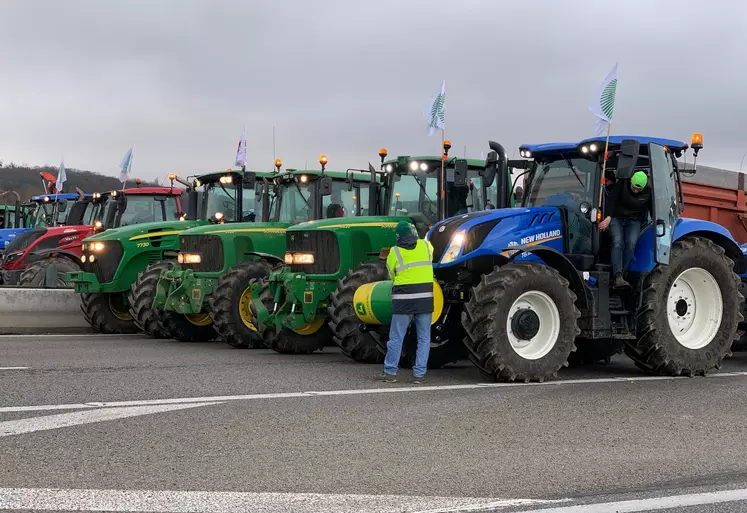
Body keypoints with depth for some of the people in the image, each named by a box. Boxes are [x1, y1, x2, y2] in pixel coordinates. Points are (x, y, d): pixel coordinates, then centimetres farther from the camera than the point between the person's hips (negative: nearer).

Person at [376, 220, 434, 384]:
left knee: (396, 337, 6)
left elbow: (391, 275, 3)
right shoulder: (426, 246, 2)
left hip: (403, 299, -2)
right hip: (425, 298, 2)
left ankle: (390, 372, 8)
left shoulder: (394, 252, -4)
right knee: (424, 338, 8)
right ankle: (419, 374, 6)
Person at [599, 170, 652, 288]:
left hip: (634, 221, 2)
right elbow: (611, 200, -19)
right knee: (618, 242, -26)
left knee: (631, 243, -24)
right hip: (616, 218, -2)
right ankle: (618, 277, -40)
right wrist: (609, 217, -31)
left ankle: (617, 276, -22)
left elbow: (653, 209, 10)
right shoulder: (621, 184, -12)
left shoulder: (648, 192, -5)